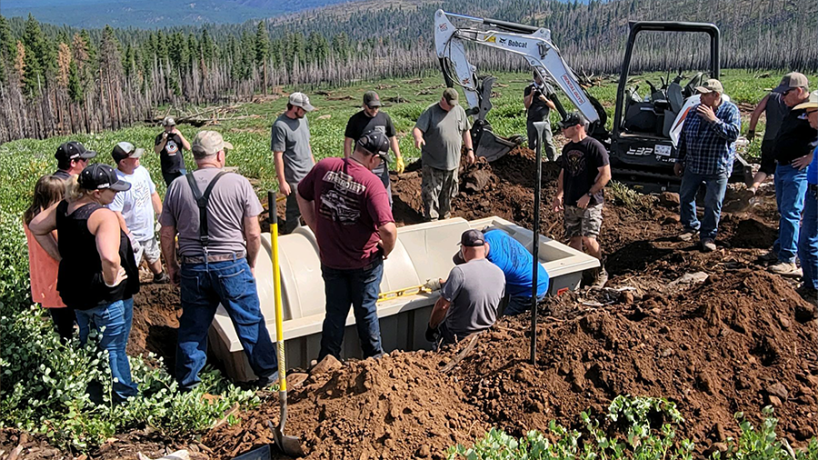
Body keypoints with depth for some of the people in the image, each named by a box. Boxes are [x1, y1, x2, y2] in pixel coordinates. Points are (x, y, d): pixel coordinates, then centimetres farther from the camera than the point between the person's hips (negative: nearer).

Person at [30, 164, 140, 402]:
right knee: (113, 351, 8)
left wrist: (61, 257, 11)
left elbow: (36, 227, 16)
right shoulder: (104, 215, -26)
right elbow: (110, 257, -41)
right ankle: (123, 398, 21)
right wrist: (111, 280, -22)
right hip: (107, 298, -8)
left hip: (75, 291, 8)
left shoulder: (63, 207, -1)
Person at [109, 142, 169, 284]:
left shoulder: (141, 170, -5)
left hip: (149, 231, 9)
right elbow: (116, 214, -29)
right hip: (132, 236, -8)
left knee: (154, 256, 32)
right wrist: (129, 237, -28)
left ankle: (159, 276, 57)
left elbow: (153, 194, 9)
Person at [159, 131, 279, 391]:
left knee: (192, 327, 16)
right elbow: (253, 234, -7)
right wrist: (250, 264, 8)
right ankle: (268, 374, 25)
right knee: (250, 322, 12)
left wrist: (171, 266, 18)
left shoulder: (177, 187, 1)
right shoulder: (238, 184, -7)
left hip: (192, 268, 3)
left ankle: (187, 386, 28)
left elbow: (166, 235, 4)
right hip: (231, 266, -3)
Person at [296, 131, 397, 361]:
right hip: (365, 261, -3)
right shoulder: (372, 183, -23)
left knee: (335, 312, 19)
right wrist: (387, 250, -10)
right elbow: (388, 229, -31)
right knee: (366, 312, 17)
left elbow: (301, 195, 7)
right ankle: (374, 357, 35)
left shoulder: (324, 167, -8)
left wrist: (317, 229, 10)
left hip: (330, 259, 3)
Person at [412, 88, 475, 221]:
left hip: (453, 161, 5)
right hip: (433, 162, -5)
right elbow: (417, 128, -16)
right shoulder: (430, 111, -9)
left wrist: (469, 150, 13)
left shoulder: (459, 110, 6)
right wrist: (418, 138, -39)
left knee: (448, 193, 16)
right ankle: (431, 220, 8)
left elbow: (466, 131, 16)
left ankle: (445, 217, 33)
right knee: (430, 193, -3)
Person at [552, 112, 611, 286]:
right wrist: (559, 195, 7)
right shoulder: (567, 148, 12)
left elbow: (606, 175, -14)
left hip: (590, 204, -7)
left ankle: (600, 272, 8)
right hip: (570, 204, 7)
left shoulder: (594, 146, -11)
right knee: (574, 239, 8)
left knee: (589, 240, -13)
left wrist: (589, 195, -18)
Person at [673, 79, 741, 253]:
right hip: (693, 165, 5)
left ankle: (708, 236, 18)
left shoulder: (730, 110, -9)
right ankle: (691, 227, 36)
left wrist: (713, 120, -29)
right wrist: (679, 160, 11)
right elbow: (683, 136, 10)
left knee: (712, 203, 3)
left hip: (717, 168, -5)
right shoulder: (695, 111, 4)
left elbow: (733, 133, -23)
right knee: (686, 197, 15)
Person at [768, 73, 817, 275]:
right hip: (782, 167, 9)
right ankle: (780, 248, 33)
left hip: (797, 170, -9)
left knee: (790, 213, -10)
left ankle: (788, 260, -8)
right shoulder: (793, 112, 14)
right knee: (783, 211, 19)